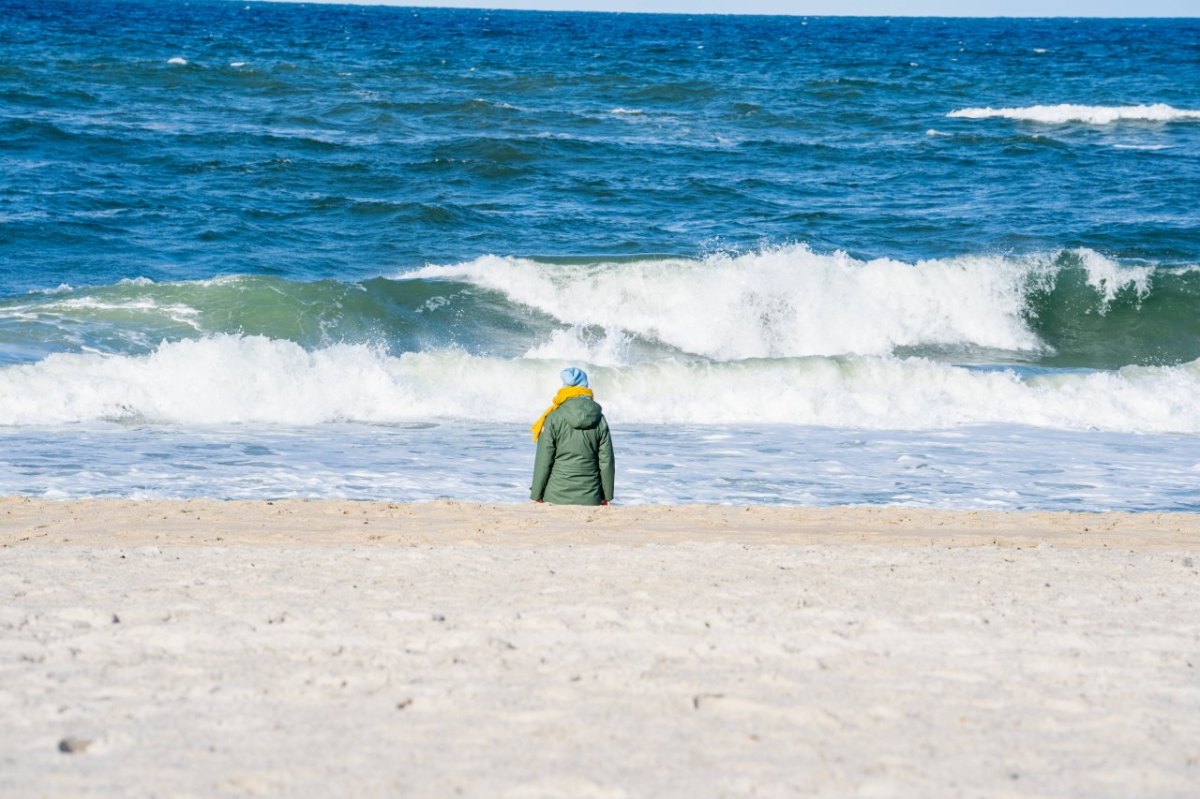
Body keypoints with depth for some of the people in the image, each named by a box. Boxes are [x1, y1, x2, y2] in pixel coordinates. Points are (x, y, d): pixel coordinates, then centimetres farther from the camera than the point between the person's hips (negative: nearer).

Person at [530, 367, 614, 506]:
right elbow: (606, 462, 6)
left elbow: (543, 462, -5)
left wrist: (536, 496, 3)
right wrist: (606, 496, 15)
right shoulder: (599, 420, 3)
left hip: (557, 497, -2)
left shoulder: (554, 418, -6)